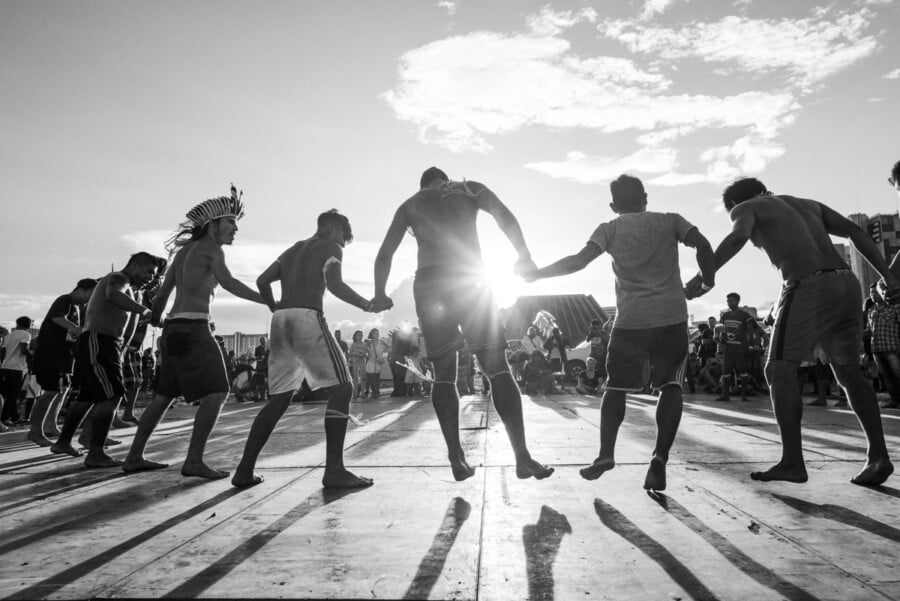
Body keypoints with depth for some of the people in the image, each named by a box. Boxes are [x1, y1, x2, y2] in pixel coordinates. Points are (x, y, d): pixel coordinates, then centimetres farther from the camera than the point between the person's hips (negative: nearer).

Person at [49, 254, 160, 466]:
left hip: (103, 345, 11)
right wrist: (144, 310, -45)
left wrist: (135, 298, 9)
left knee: (88, 396, 21)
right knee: (112, 396, -17)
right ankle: (95, 454, -19)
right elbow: (113, 296, -36)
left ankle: (63, 442, 34)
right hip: (97, 343, -11)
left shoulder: (126, 287, 23)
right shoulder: (118, 278, -7)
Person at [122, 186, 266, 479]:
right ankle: (194, 461, -16)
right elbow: (228, 283, -24)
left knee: (164, 396, 16)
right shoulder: (211, 249, -5)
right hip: (193, 329, -9)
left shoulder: (183, 251, 20)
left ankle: (134, 457, 20)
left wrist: (155, 325, 33)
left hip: (174, 329, 9)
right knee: (216, 393, -11)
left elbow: (161, 295, 22)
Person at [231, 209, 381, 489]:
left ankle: (244, 470, 9)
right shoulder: (330, 248, 7)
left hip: (281, 320, 8)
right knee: (342, 388, -5)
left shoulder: (292, 250, 27)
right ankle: (334, 470, -15)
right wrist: (368, 305, -5)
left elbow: (262, 281, 20)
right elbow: (334, 284, -11)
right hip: (308, 319, -7)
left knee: (279, 398, 13)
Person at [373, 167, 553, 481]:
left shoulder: (410, 204, 23)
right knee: (498, 369, -1)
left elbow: (384, 254, 15)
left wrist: (380, 294, 23)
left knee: (443, 375, 9)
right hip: (469, 279, -2)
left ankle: (457, 459, 4)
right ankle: (522, 457, -7)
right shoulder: (469, 189, 18)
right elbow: (506, 217, -1)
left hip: (427, 284, 2)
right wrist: (524, 255, 2)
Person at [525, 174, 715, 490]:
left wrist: (537, 273, 2)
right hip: (672, 316, 1)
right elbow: (702, 244, -2)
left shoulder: (610, 229, 7)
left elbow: (579, 261, -6)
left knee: (616, 385, 13)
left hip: (630, 319, 0)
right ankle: (660, 457, -8)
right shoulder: (669, 220, 13)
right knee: (670, 385, 8)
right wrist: (707, 281, 12)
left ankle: (606, 454, 2)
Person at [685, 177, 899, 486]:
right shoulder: (807, 204, 29)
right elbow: (856, 231, 18)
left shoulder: (744, 207, 11)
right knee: (848, 372, 18)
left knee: (779, 370, 0)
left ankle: (793, 461, -3)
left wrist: (702, 276, -18)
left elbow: (737, 237, -14)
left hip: (809, 288, -7)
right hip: (847, 284, 7)